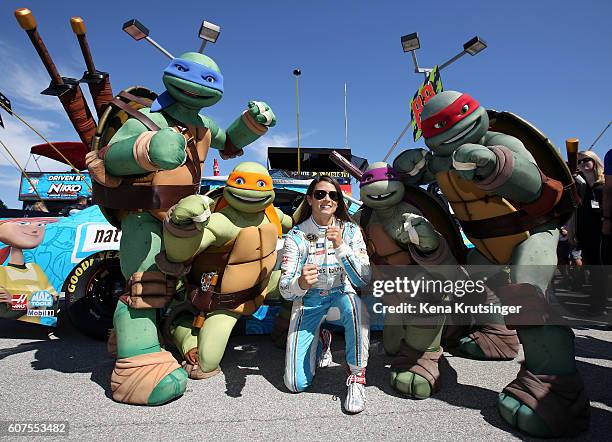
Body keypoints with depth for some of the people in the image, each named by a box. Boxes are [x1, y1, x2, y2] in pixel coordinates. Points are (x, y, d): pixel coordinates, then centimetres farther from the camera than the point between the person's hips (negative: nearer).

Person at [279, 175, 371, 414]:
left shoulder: (350, 230, -6)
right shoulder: (296, 235, -9)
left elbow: (363, 280, -16)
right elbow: (285, 290, -15)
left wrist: (340, 246, -29)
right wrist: (301, 283, -39)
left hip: (341, 297, 0)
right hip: (307, 303, 1)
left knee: (354, 304, -39)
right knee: (295, 383, -7)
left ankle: (356, 376, -16)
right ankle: (320, 341, 24)